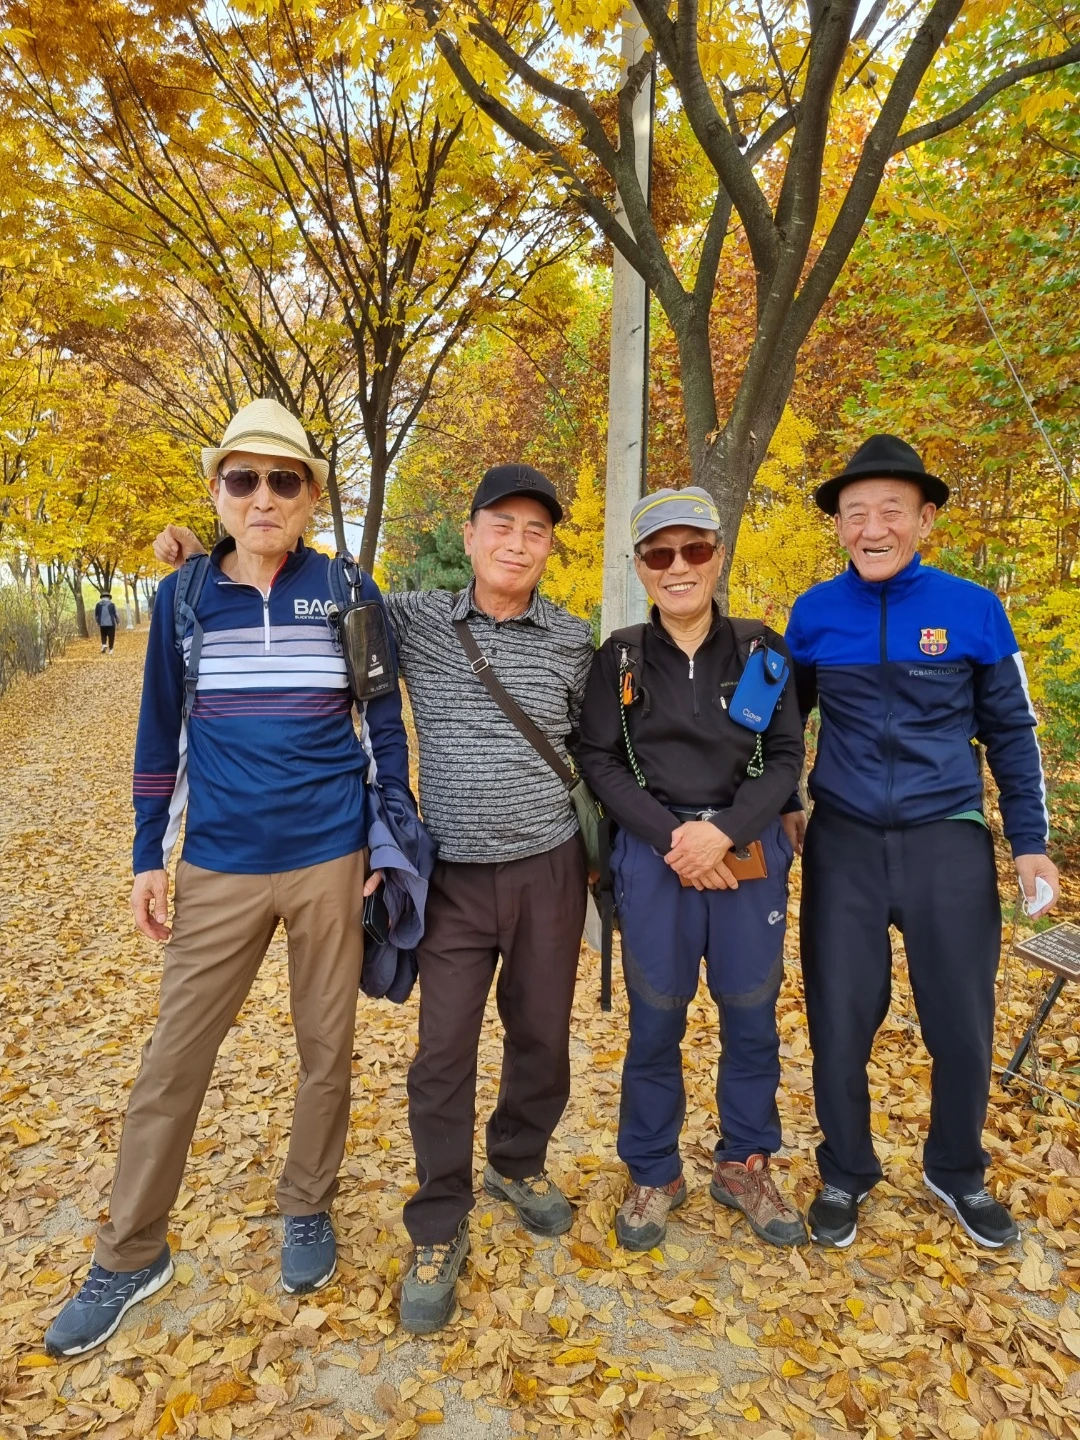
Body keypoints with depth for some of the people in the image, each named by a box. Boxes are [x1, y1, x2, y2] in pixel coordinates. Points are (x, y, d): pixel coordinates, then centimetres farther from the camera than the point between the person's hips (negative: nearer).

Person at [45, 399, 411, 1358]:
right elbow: (161, 737, 7)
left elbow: (386, 723, 3)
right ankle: (132, 1255, 29)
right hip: (221, 867, 1)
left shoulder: (349, 594, -3)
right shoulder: (182, 599, 1)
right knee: (173, 1060, 9)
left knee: (327, 1050, 13)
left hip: (331, 858, -1)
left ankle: (308, 1212, 36)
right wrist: (150, 858, 7)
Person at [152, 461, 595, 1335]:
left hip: (549, 869, 1)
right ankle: (439, 1231, 24)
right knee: (442, 1055, 4)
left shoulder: (573, 640, -1)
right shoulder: (415, 621, -3)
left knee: (541, 1037, 15)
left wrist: (599, 847, 11)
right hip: (454, 875, -1)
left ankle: (518, 1164, 43)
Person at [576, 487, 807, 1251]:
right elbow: (598, 761, -3)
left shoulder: (761, 650, 2)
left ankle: (745, 1165, 34)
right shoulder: (620, 658, 0)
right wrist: (671, 838, -13)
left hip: (749, 851, 1)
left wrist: (724, 831, -15)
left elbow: (787, 757, -1)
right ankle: (654, 1174, 29)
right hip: (654, 857, -1)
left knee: (752, 1016, 11)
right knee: (655, 1021, 8)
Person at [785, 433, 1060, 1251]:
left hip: (950, 843, 0)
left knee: (963, 1027, 12)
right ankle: (846, 1174, 34)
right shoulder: (814, 614, -2)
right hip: (843, 844, 1)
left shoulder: (975, 610, -4)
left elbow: (1011, 731, 4)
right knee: (839, 1024, 10)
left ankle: (957, 1173, 39)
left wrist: (1030, 841, 1)